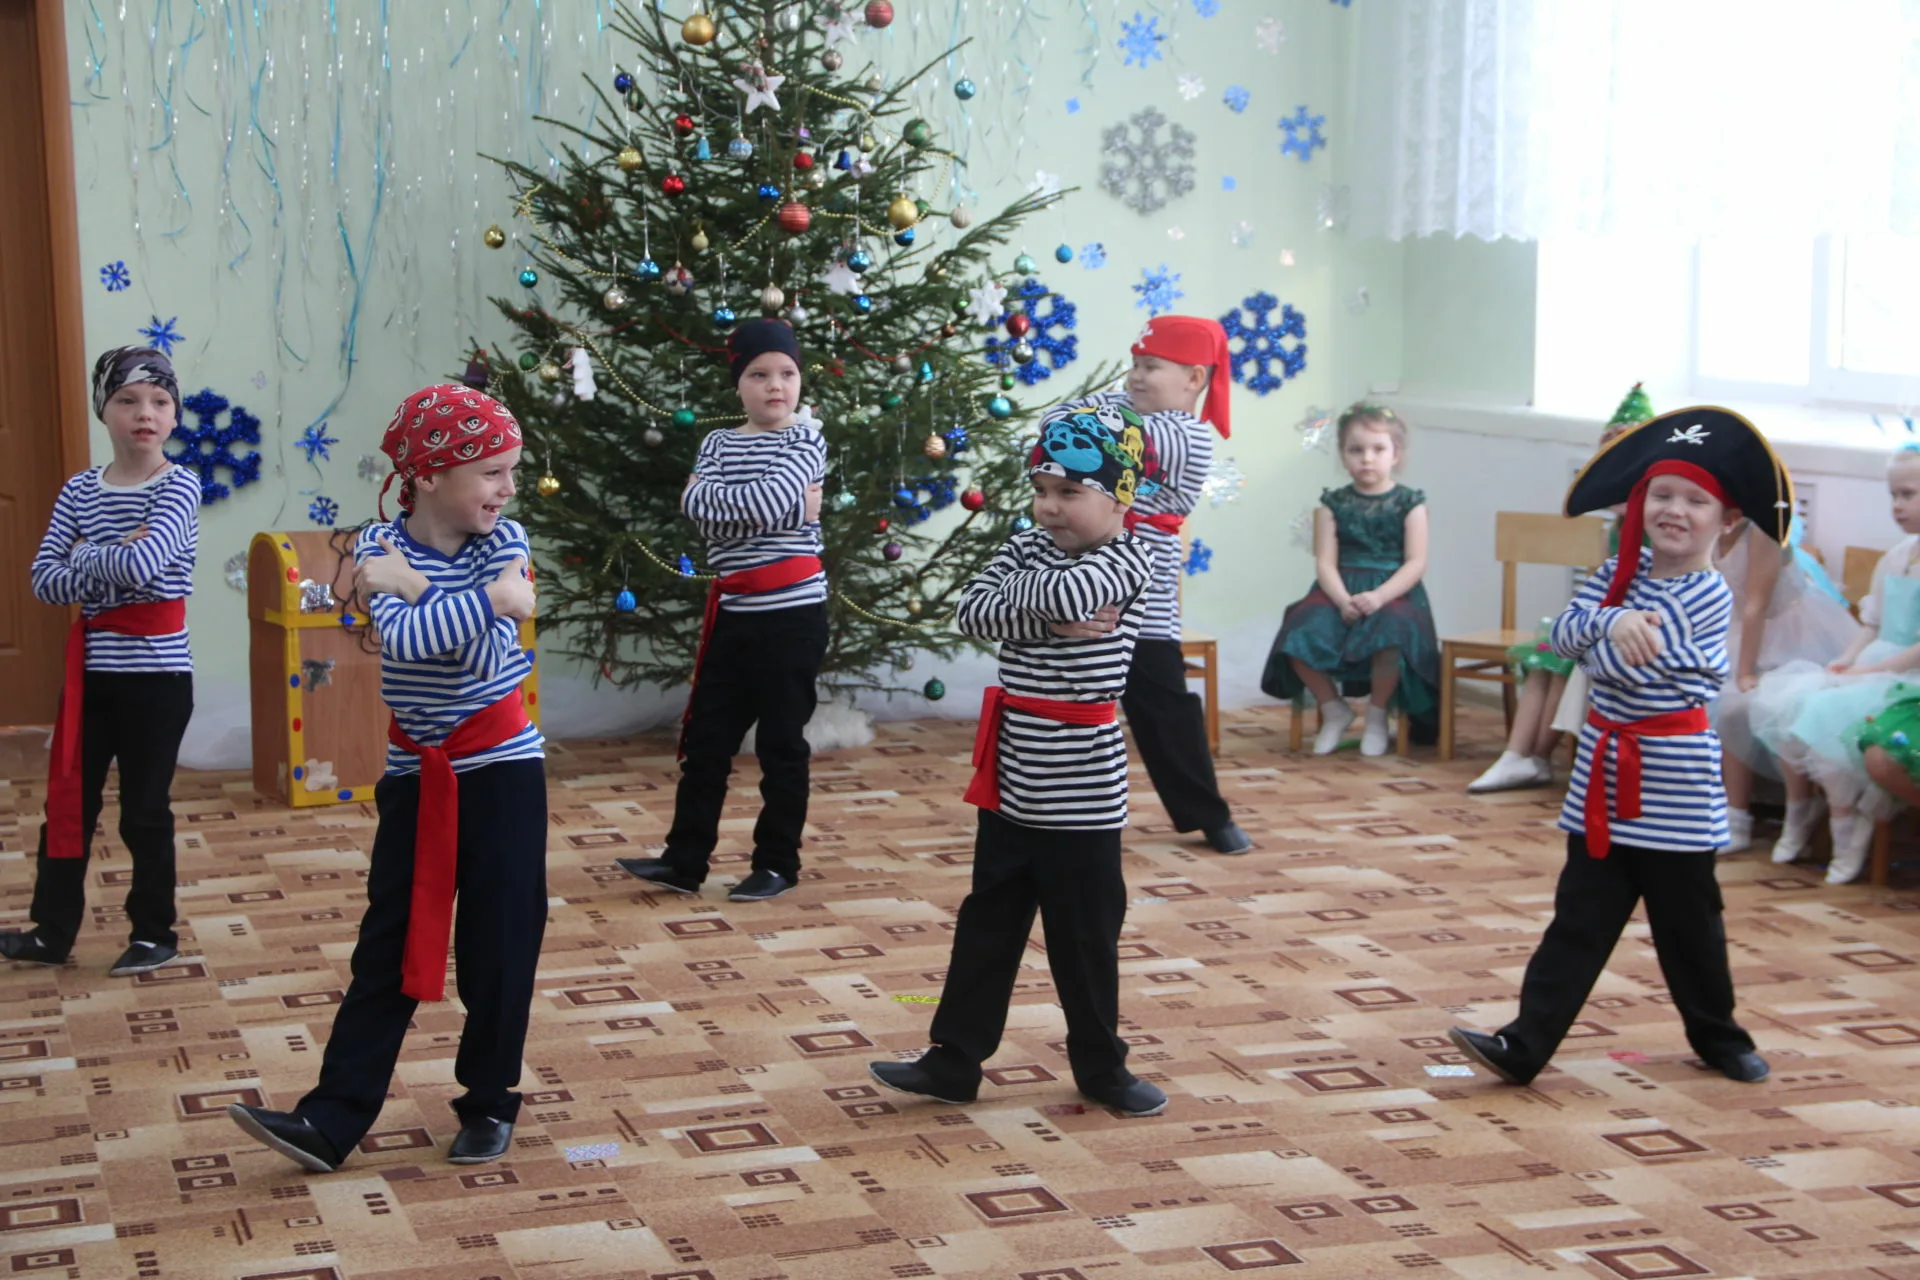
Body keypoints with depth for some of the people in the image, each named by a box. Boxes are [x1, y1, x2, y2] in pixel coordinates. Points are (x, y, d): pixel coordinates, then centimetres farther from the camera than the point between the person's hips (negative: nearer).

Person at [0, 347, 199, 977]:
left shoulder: (178, 487, -11)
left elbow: (142, 566, -26)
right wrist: (112, 563, -17)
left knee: (144, 811, 6)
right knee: (68, 803, 12)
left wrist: (87, 559, -9)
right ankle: (52, 931, 25)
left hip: (157, 673, -4)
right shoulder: (81, 488, 3)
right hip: (91, 668, 4)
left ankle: (155, 932, 22)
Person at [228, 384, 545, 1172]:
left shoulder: (504, 541, -5)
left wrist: (416, 585, -21)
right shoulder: (379, 548, -6)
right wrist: (490, 598, -28)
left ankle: (491, 1102, 21)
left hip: (502, 768, 0)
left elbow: (486, 654, -19)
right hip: (416, 774, 0)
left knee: (499, 948, 4)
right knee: (388, 949, 2)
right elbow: (405, 640, -26)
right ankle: (333, 1118, 4)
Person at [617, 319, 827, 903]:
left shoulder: (806, 441, -3)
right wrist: (783, 509, -18)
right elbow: (695, 508, -10)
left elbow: (769, 501, -21)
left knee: (781, 744, 4)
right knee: (704, 741, 7)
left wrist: (714, 498, -7)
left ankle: (777, 863, 15)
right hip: (731, 614, 5)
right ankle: (684, 860, 14)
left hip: (792, 614, -4)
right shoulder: (718, 442, 9)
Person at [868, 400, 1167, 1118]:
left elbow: (1068, 593, -29)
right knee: (987, 923, 12)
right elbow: (972, 611, -7)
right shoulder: (1028, 547, 7)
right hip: (1010, 780, 6)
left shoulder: (1128, 561, -10)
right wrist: (1043, 618, -20)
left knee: (1085, 935, 6)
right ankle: (954, 1061, 20)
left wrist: (1018, 590, -10)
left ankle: (1100, 1069, 22)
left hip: (1081, 789, -5)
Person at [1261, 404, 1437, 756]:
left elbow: (1416, 563, -5)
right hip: (1339, 592, 3)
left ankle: (1377, 714, -6)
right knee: (1300, 633, -25)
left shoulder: (1409, 503, 3)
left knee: (1389, 633, -35)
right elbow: (1325, 563, 1)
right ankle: (1333, 708, 3)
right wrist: (1343, 601, -18)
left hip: (1393, 592, -2)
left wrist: (1379, 597, -19)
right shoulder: (1334, 504, 8)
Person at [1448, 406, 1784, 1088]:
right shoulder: (1623, 571, 6)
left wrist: (1594, 631, -3)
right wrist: (1609, 623, -25)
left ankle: (1717, 1035, 31)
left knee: (1687, 922, 10)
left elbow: (1623, 666, -22)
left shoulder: (1707, 598, -16)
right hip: (1604, 774, 5)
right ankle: (1525, 1043, 2)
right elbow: (1563, 632, -7)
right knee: (1581, 916, 5)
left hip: (1671, 786, -5)